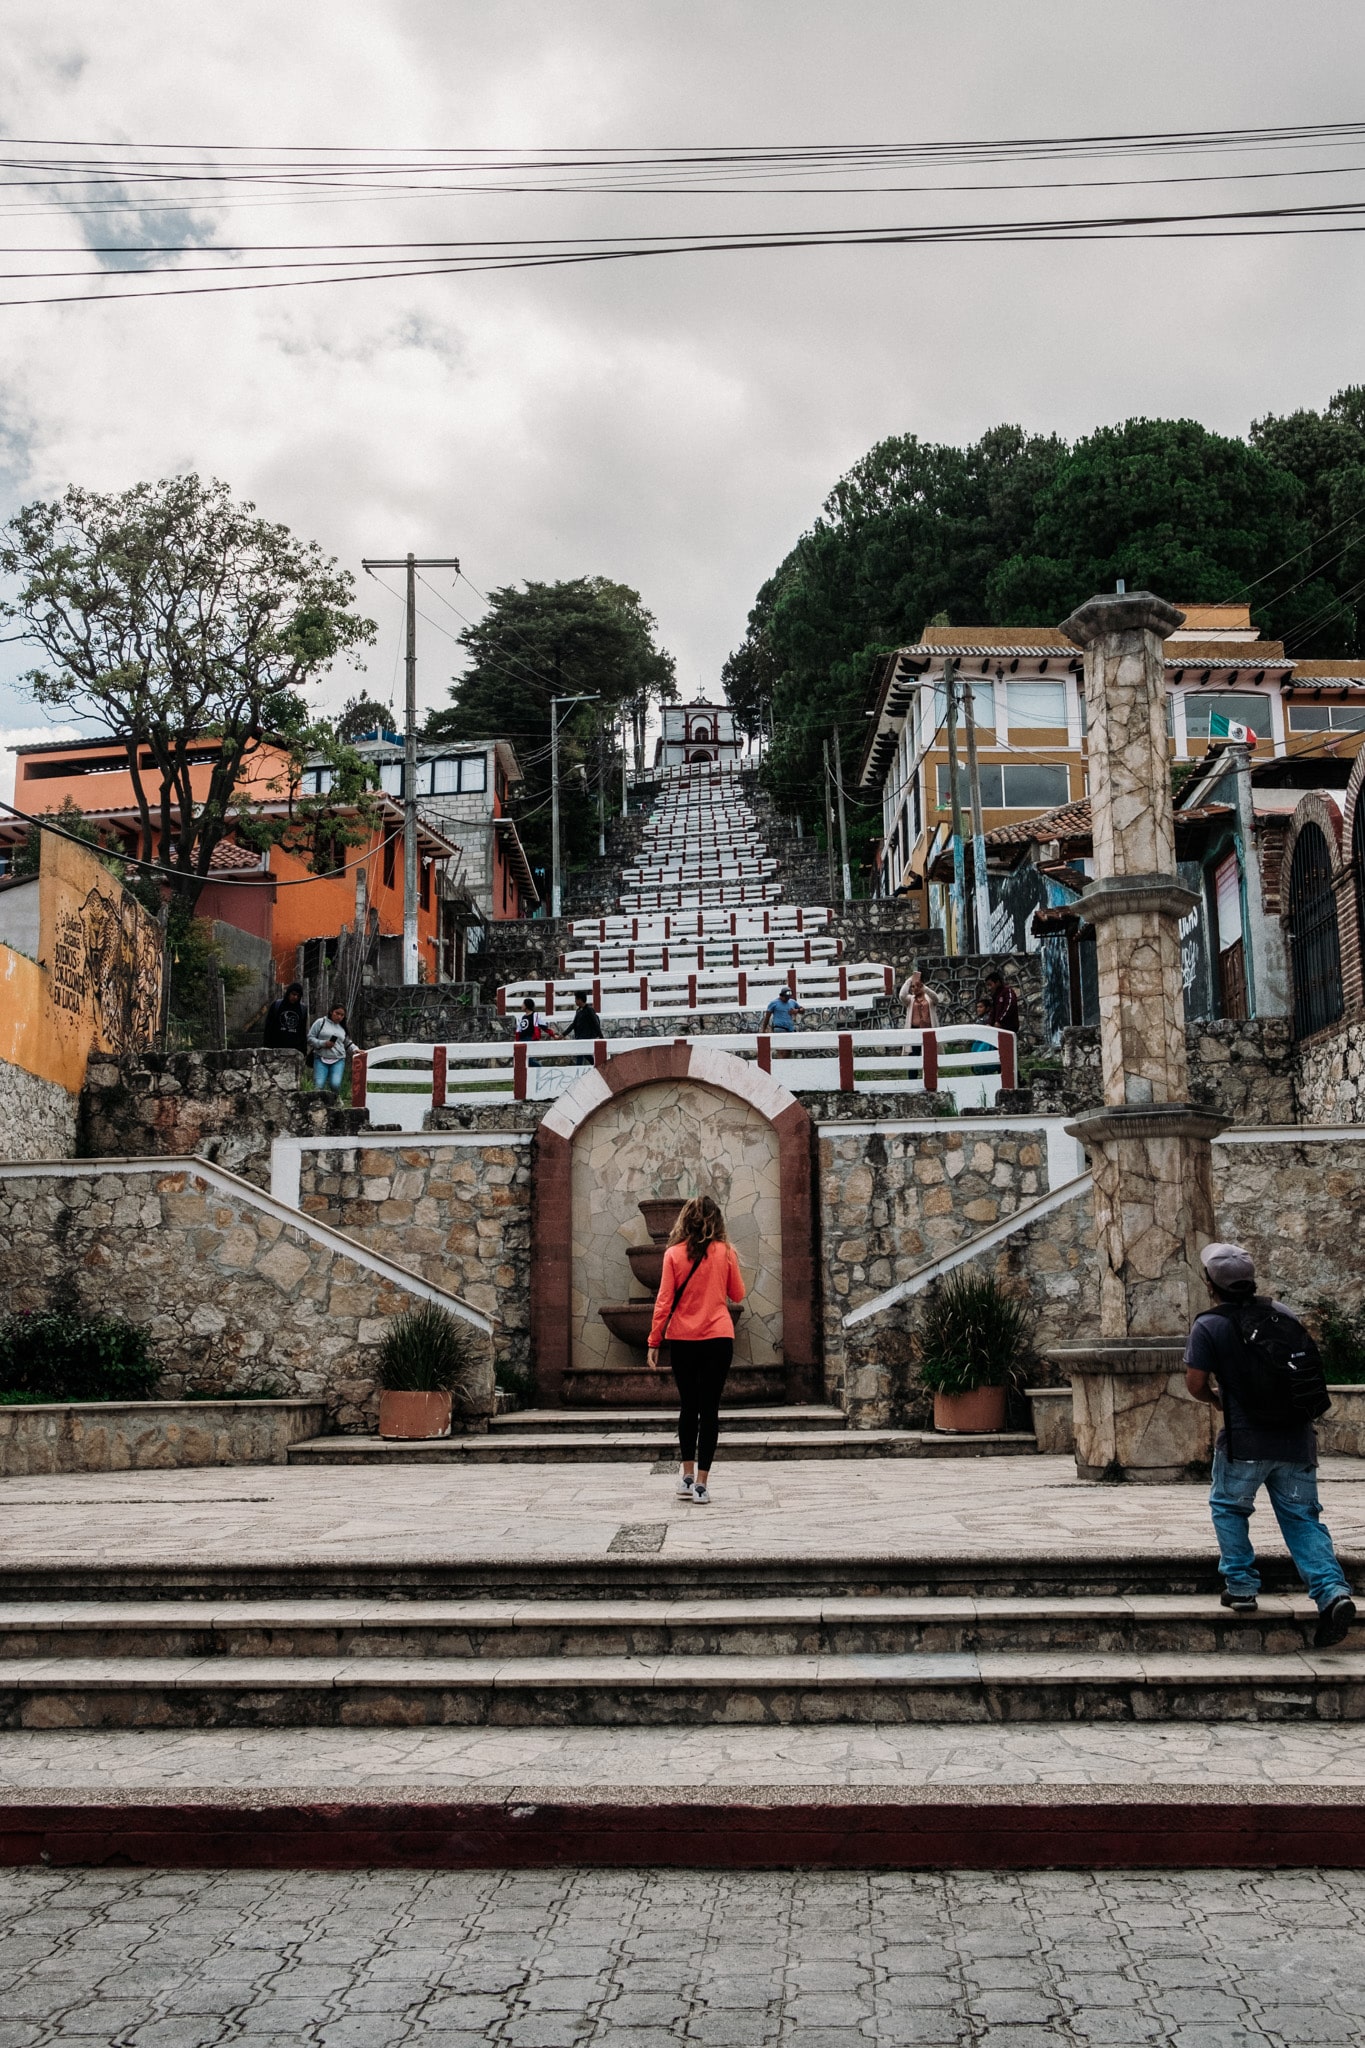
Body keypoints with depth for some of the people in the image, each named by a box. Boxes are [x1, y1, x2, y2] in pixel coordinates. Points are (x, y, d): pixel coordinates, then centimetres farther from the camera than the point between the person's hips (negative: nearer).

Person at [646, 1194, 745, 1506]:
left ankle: (687, 1475, 19)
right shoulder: (725, 1252, -2)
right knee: (709, 1408, 2)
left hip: (682, 1340, 1)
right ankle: (701, 1483, -1)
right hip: (718, 1339, -1)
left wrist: (654, 1342, 0)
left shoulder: (673, 1254, -3)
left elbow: (664, 1301, -5)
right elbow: (737, 1295, 9)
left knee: (688, 1406, 16)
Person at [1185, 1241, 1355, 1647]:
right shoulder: (1283, 1313, 8)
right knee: (1302, 1517, 8)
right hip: (1297, 1438, 4)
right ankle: (1332, 1591, -8)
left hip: (1245, 1440, -4)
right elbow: (1313, 1365, 15)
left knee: (1229, 1508, 17)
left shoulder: (1209, 1326, -7)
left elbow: (1195, 1384, -9)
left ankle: (1241, 1586, 15)